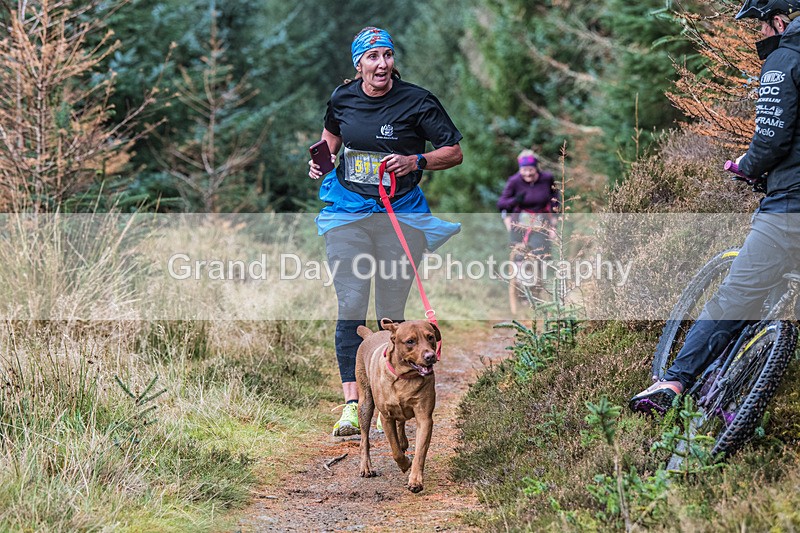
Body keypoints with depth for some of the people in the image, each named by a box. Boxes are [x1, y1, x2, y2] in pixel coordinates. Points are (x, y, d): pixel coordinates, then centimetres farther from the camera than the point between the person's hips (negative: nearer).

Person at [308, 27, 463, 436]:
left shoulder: (417, 102, -7)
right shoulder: (342, 98, 4)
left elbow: (455, 153, -3)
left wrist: (416, 161, -19)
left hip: (401, 214, -2)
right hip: (348, 212, 2)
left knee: (391, 311, 2)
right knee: (350, 306, -7)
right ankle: (351, 405, -9)